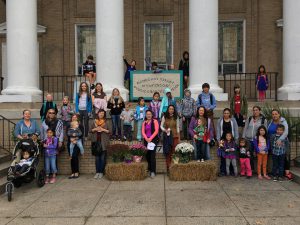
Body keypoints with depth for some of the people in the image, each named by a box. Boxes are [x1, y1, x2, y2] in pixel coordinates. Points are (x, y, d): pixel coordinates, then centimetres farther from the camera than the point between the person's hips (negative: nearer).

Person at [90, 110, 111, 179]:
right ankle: (97, 172, 11)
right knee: (97, 157, 4)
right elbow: (91, 130, 11)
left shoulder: (106, 122, 4)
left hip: (103, 142, -2)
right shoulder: (94, 121, 11)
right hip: (96, 141, 2)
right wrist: (95, 129, -8)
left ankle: (101, 172, 7)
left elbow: (109, 131, 1)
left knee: (102, 158, -1)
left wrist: (103, 129, -13)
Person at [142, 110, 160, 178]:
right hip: (146, 140, 4)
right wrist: (146, 138, -10)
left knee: (152, 155, -10)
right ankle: (149, 169, 20)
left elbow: (156, 131, -8)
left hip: (153, 140, -4)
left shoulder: (155, 121, 1)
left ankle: (153, 171, -8)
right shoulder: (144, 122, 14)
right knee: (147, 155, 5)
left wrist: (150, 138, -14)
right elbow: (143, 131, 6)